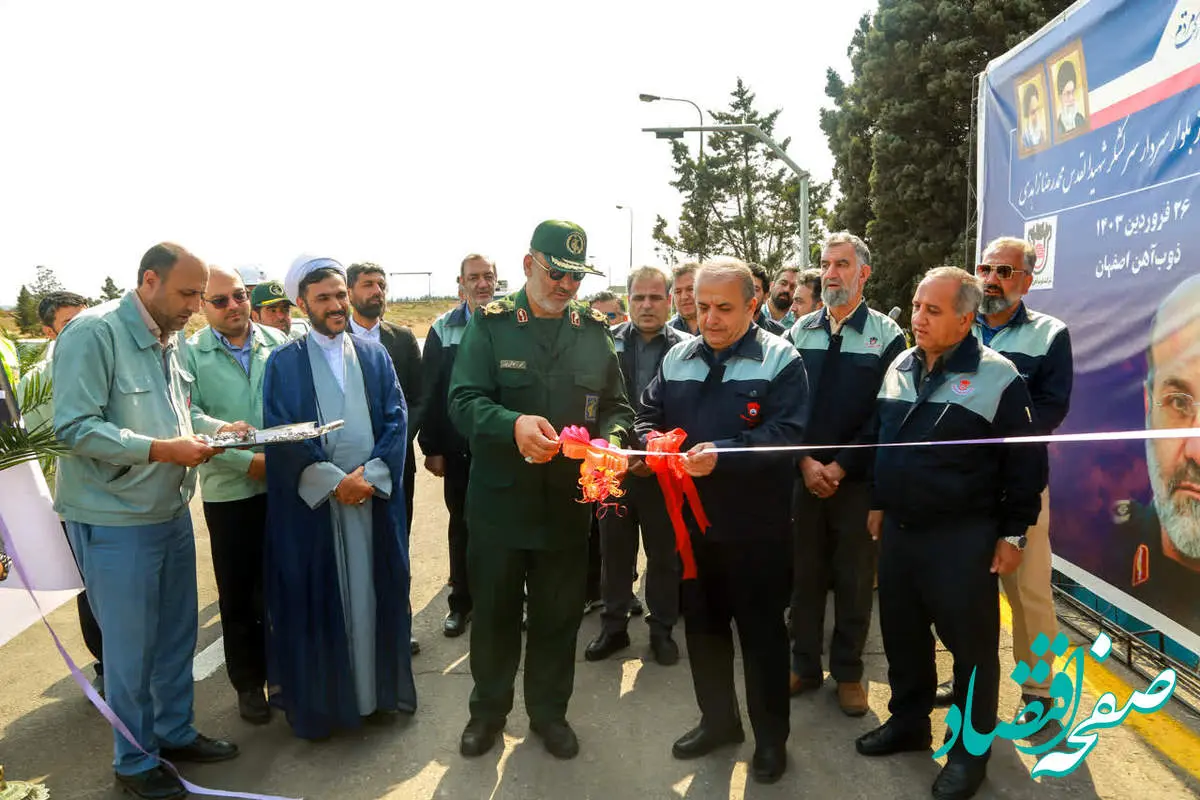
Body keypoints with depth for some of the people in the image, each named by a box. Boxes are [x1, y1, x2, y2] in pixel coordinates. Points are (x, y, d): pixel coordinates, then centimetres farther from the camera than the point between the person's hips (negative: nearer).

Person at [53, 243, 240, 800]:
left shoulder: (168, 339, 7)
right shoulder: (94, 332, -16)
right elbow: (74, 428, -21)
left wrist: (214, 430, -1)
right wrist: (161, 449, -24)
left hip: (172, 513, 8)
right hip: (116, 523, -7)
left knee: (177, 634, 18)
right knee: (130, 648, 7)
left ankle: (175, 732, 37)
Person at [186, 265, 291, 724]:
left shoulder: (278, 342, 4)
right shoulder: (190, 354, -2)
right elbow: (190, 419, -11)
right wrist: (248, 460, -17)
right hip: (229, 491, -1)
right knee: (238, 593, 10)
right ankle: (249, 682, 27)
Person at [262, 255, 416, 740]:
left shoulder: (374, 356, 10)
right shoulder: (283, 364, 2)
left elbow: (396, 419, 2)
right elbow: (280, 436, -7)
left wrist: (372, 474, -12)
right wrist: (333, 482, -15)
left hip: (375, 496, 2)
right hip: (311, 503, -2)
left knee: (374, 594, 9)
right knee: (315, 600, 6)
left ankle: (378, 691, 24)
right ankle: (318, 703, 21)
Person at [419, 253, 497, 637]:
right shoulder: (443, 329, 2)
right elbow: (430, 392, 0)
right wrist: (431, 447, -3)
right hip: (459, 447, 1)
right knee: (461, 526, 12)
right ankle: (461, 602, 26)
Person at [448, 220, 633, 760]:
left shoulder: (594, 331, 5)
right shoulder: (491, 325, -4)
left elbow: (617, 407, 7)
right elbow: (464, 401, -14)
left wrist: (611, 438, -16)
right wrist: (513, 425, -34)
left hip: (568, 505, 2)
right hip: (499, 504, -2)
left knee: (559, 615, 15)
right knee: (494, 612, 14)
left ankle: (549, 711, 37)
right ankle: (488, 710, 37)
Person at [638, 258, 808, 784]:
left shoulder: (780, 359, -8)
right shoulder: (677, 358, 9)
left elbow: (787, 432, -18)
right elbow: (648, 414, 11)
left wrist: (721, 454, -29)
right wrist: (651, 440, -13)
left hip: (756, 523, -5)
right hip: (691, 517, 5)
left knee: (761, 629, 8)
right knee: (702, 623, 17)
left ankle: (771, 736, 27)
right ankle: (718, 719, 37)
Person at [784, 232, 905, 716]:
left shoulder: (886, 335, -1)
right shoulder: (799, 332, 7)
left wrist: (841, 466, -12)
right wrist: (805, 462, -9)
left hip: (857, 479, -2)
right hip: (803, 476, 2)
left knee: (855, 580, 8)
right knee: (804, 574, 10)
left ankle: (848, 672, 25)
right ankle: (805, 665, 26)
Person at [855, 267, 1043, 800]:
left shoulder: (997, 376, -11)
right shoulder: (899, 368, 7)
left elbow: (1025, 461, -8)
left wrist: (1012, 532, -8)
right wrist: (878, 503, 15)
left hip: (963, 538, -5)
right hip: (898, 529, 6)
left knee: (971, 644, 8)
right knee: (902, 634, 16)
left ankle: (971, 749, 26)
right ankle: (908, 721, 36)